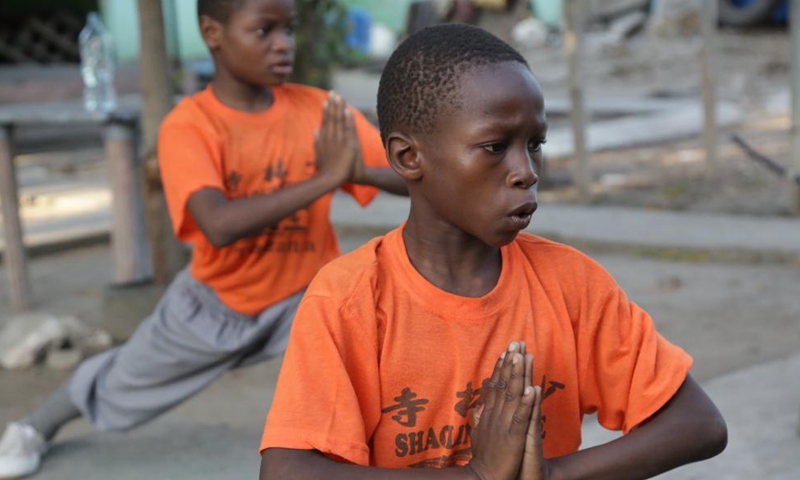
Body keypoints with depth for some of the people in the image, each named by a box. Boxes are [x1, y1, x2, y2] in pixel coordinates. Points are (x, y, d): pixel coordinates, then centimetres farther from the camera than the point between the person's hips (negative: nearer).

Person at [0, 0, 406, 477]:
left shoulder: (319, 109, -18)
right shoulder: (188, 126, -25)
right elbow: (221, 225, -42)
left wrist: (359, 171, -43)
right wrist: (326, 179, -46)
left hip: (303, 294, 1)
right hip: (215, 298, 0)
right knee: (123, 383, 20)